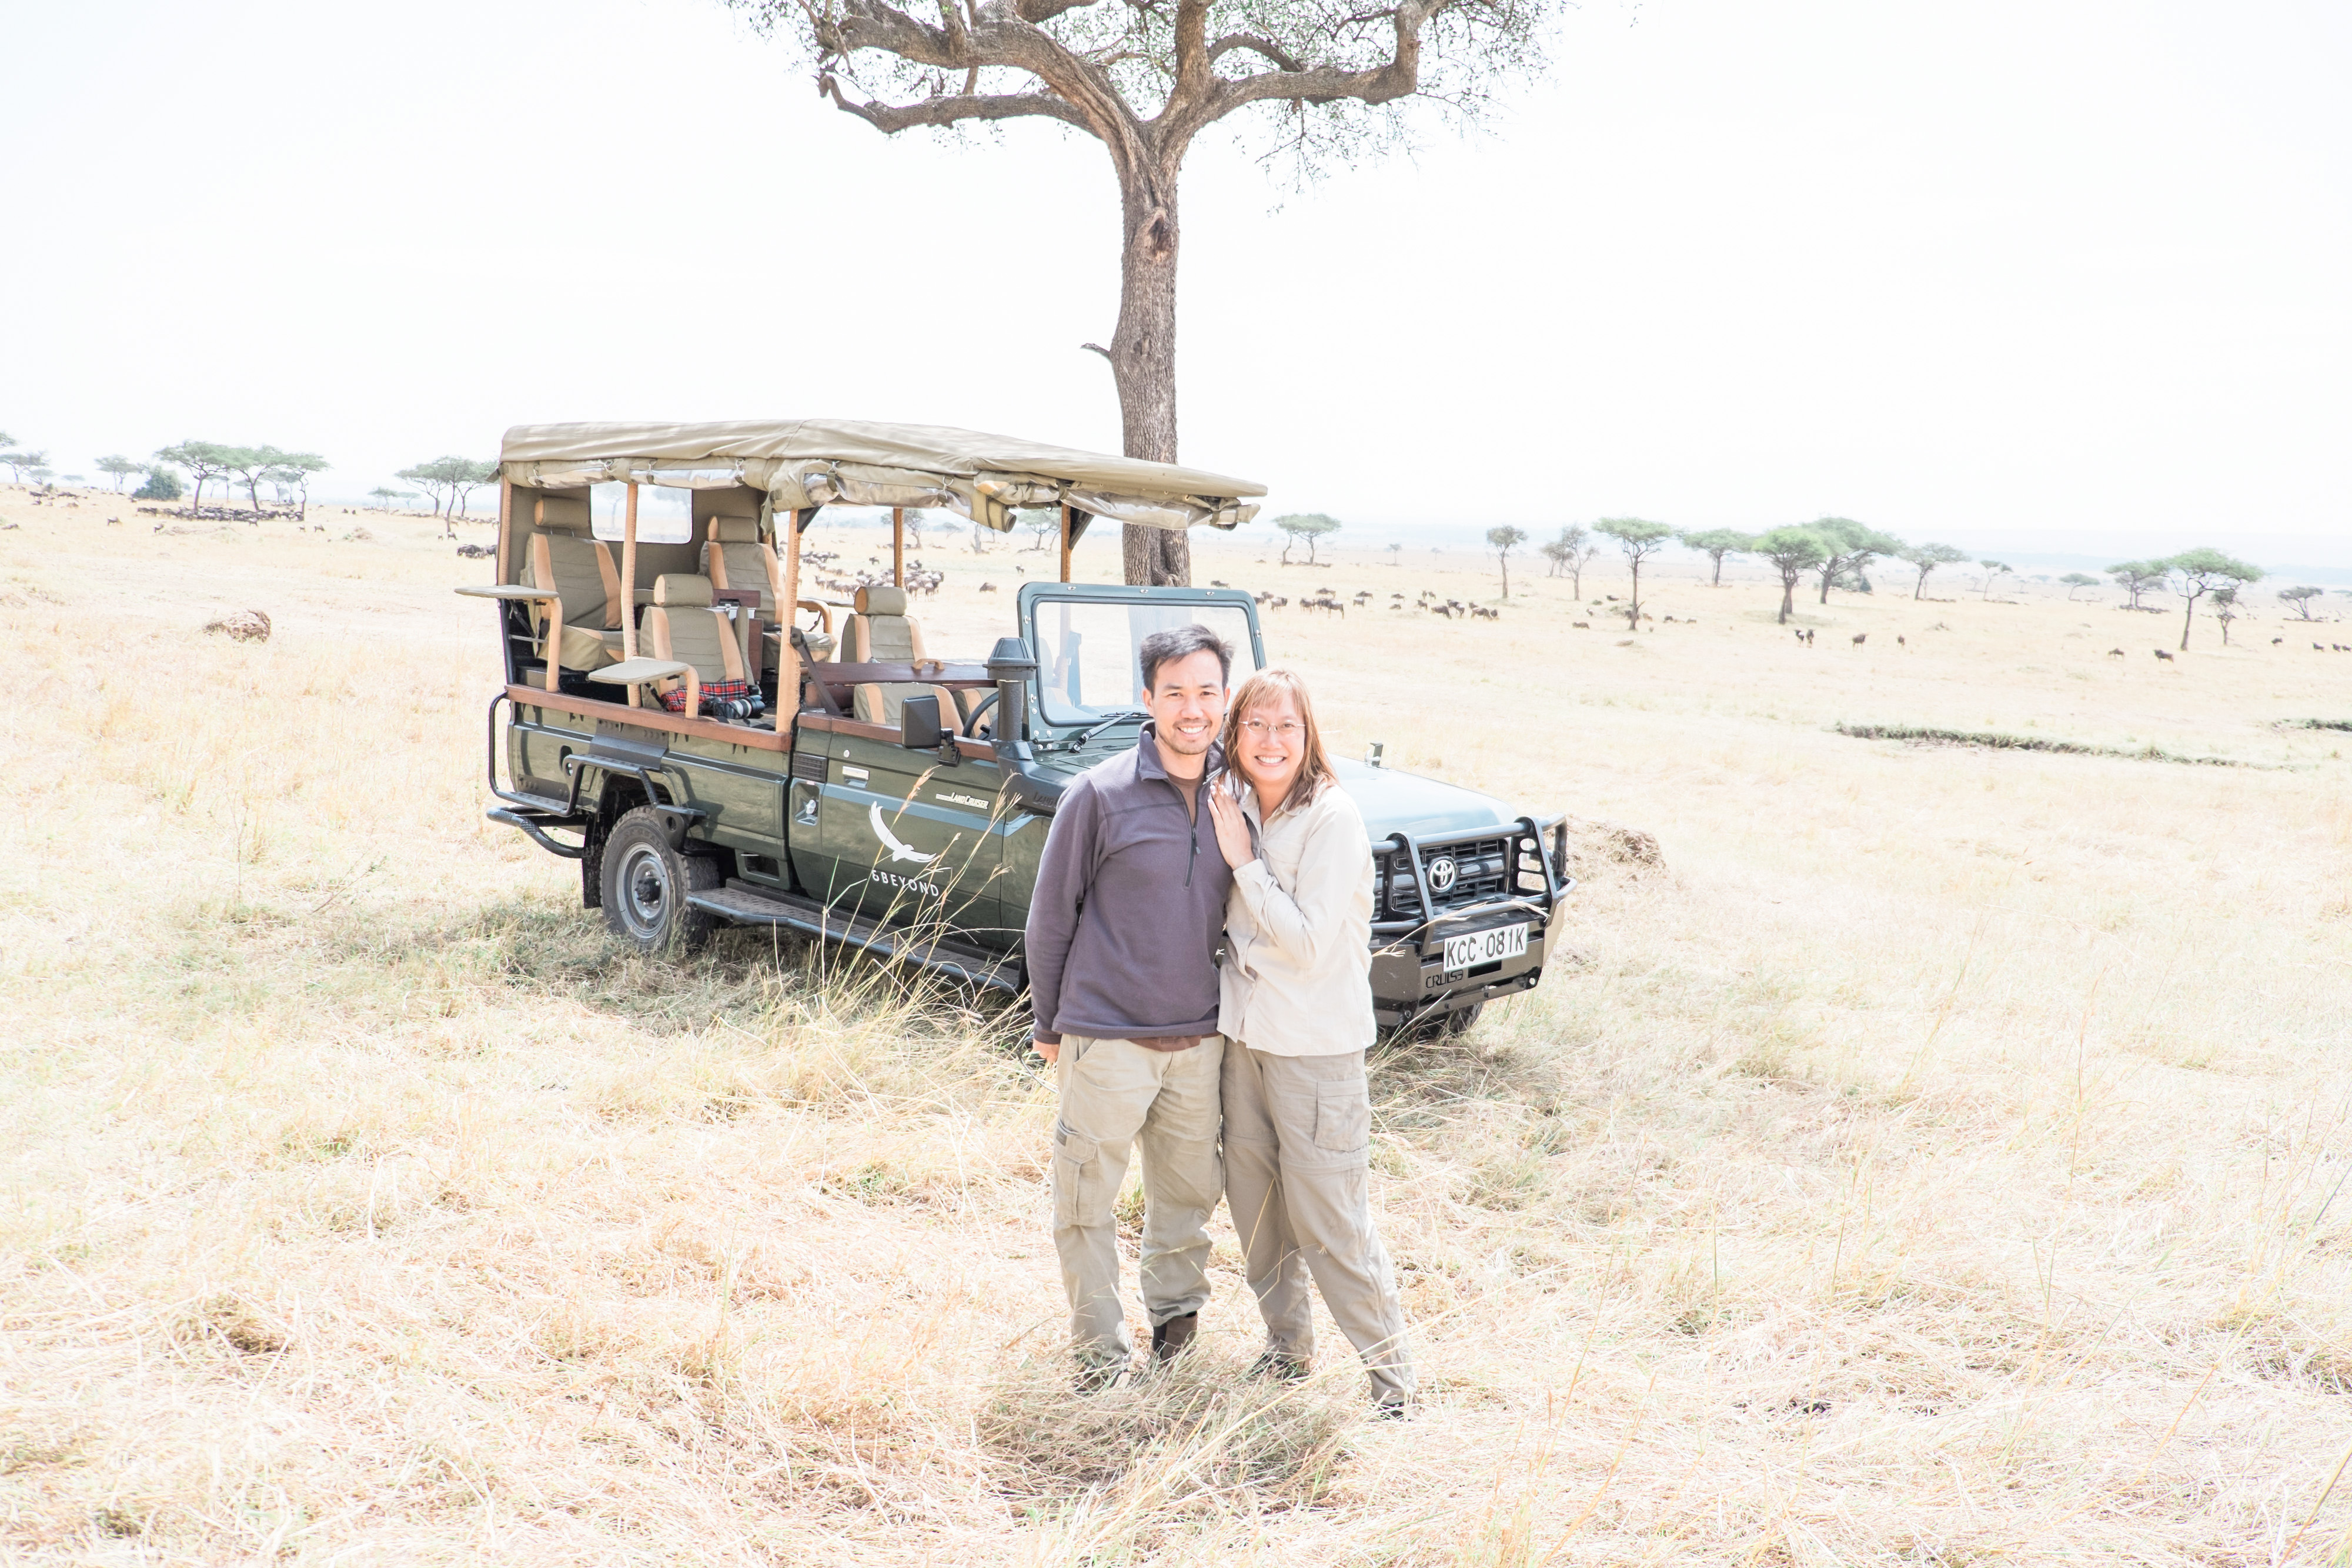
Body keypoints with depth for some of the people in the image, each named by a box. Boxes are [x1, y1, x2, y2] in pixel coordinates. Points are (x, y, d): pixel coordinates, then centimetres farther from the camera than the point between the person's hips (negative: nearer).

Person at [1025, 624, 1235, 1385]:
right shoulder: (1100, 794, -11)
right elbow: (1051, 915, -3)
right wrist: (1048, 1024, 2)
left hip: (1202, 1038, 4)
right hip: (1108, 1038, -4)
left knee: (1190, 1190, 18)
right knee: (1087, 1201, 6)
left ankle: (1174, 1307, 41)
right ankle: (1099, 1346, 24)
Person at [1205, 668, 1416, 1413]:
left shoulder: (1332, 817, -16)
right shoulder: (1236, 806, 4)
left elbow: (1309, 945, -20)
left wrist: (1243, 859, -17)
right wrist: (1230, 853, 2)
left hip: (1316, 1045, -7)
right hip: (1244, 1030, 7)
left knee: (1329, 1219, -2)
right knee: (1254, 1204, 16)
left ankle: (1392, 1371, 13)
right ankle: (1286, 1346, 33)